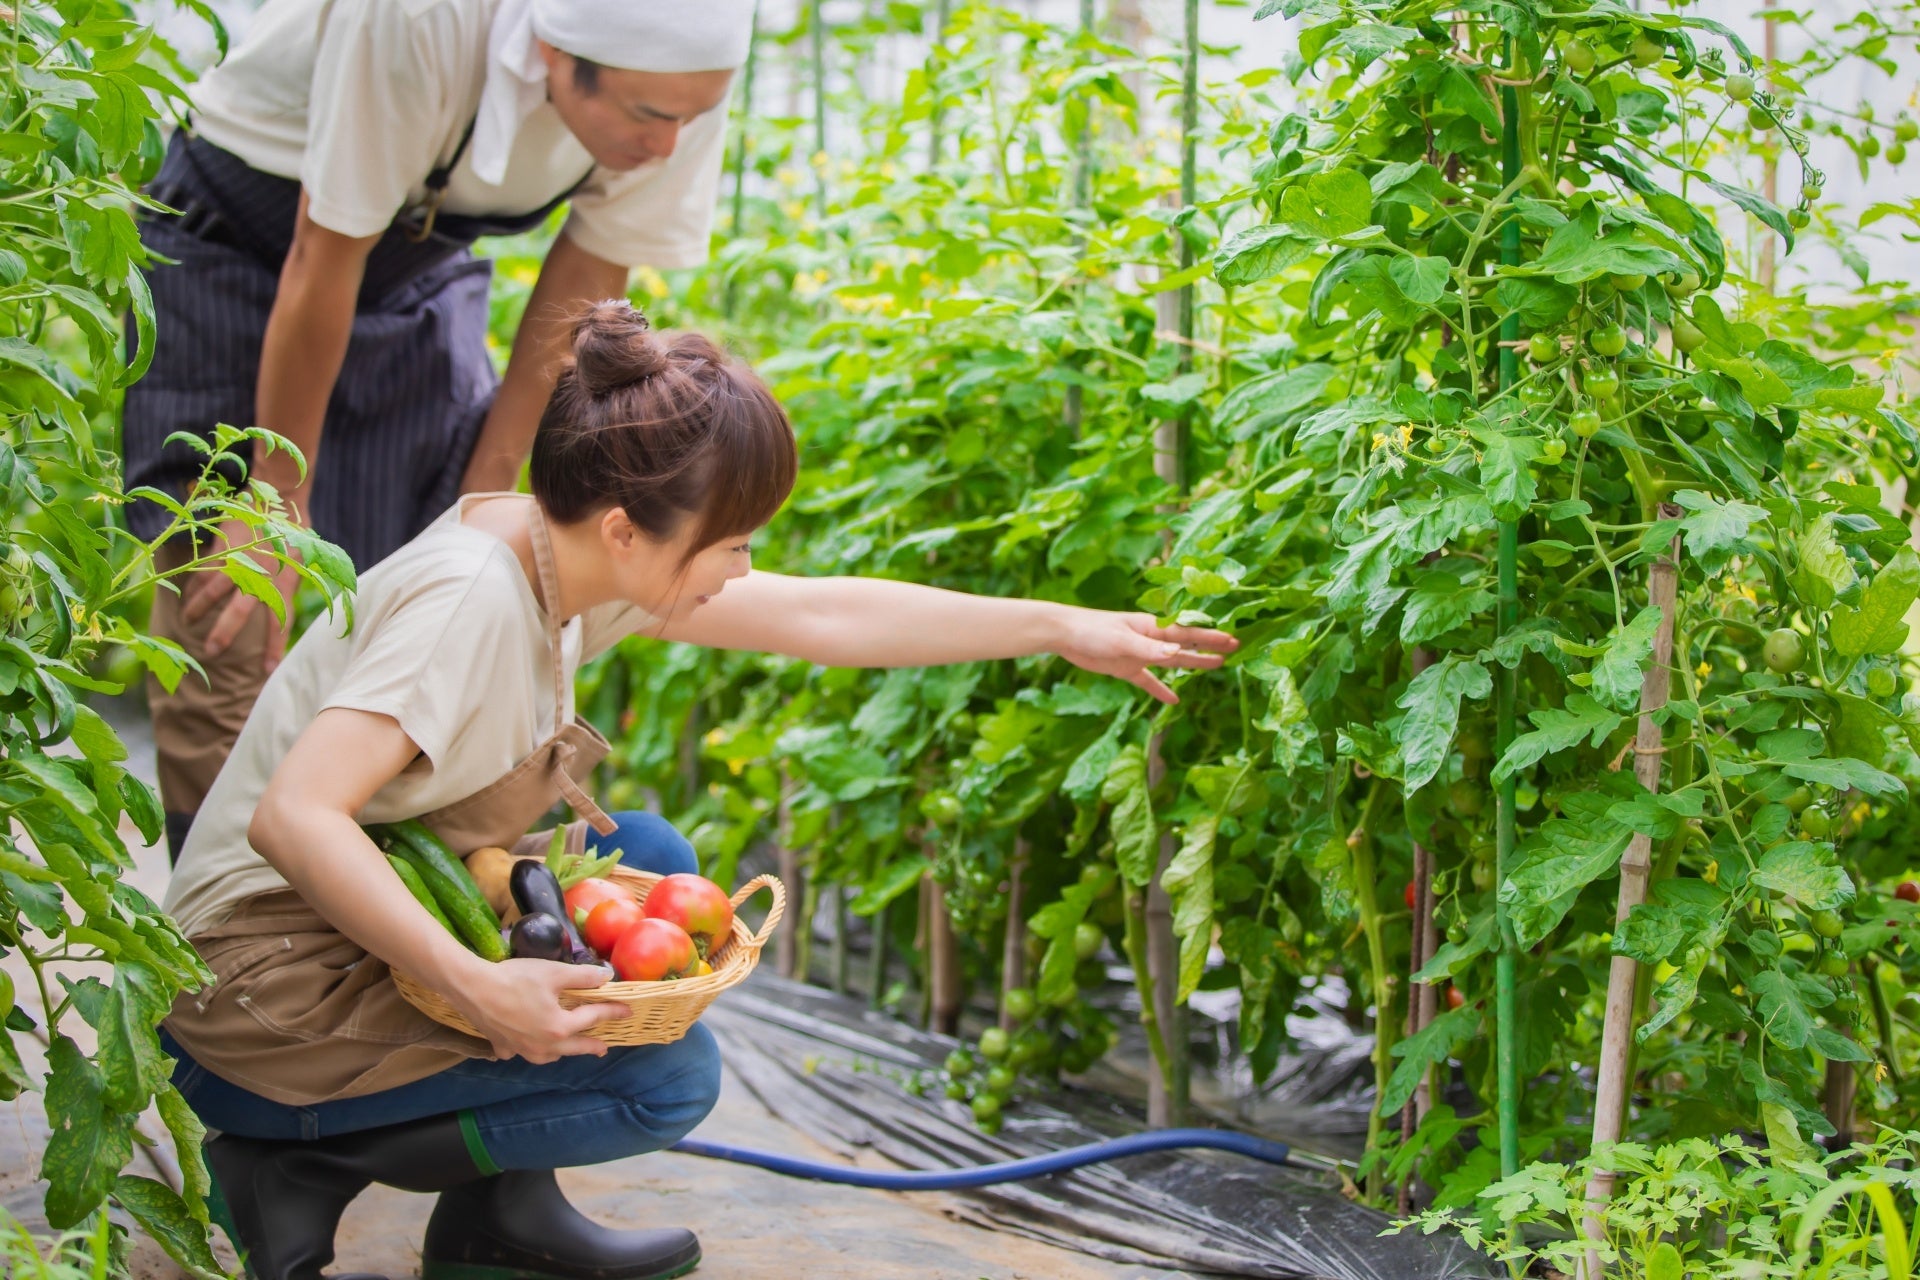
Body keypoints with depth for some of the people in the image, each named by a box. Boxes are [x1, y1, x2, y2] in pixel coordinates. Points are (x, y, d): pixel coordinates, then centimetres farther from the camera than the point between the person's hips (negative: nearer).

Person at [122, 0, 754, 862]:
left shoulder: (679, 84, -23)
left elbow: (584, 288, -10)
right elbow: (323, 265, -29)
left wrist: (482, 501, -7)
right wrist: (277, 504, -20)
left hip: (421, 269, 5)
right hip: (233, 242, -4)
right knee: (228, 632, -10)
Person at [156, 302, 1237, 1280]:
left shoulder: (560, 550, 0)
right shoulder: (469, 600, -27)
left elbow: (818, 614, 6)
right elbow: (294, 817, -35)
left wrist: (1062, 628, 8)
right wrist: (478, 987, -36)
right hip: (264, 991, -9)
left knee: (653, 863, 7)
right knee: (667, 1076, -11)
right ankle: (304, 1168, -3)